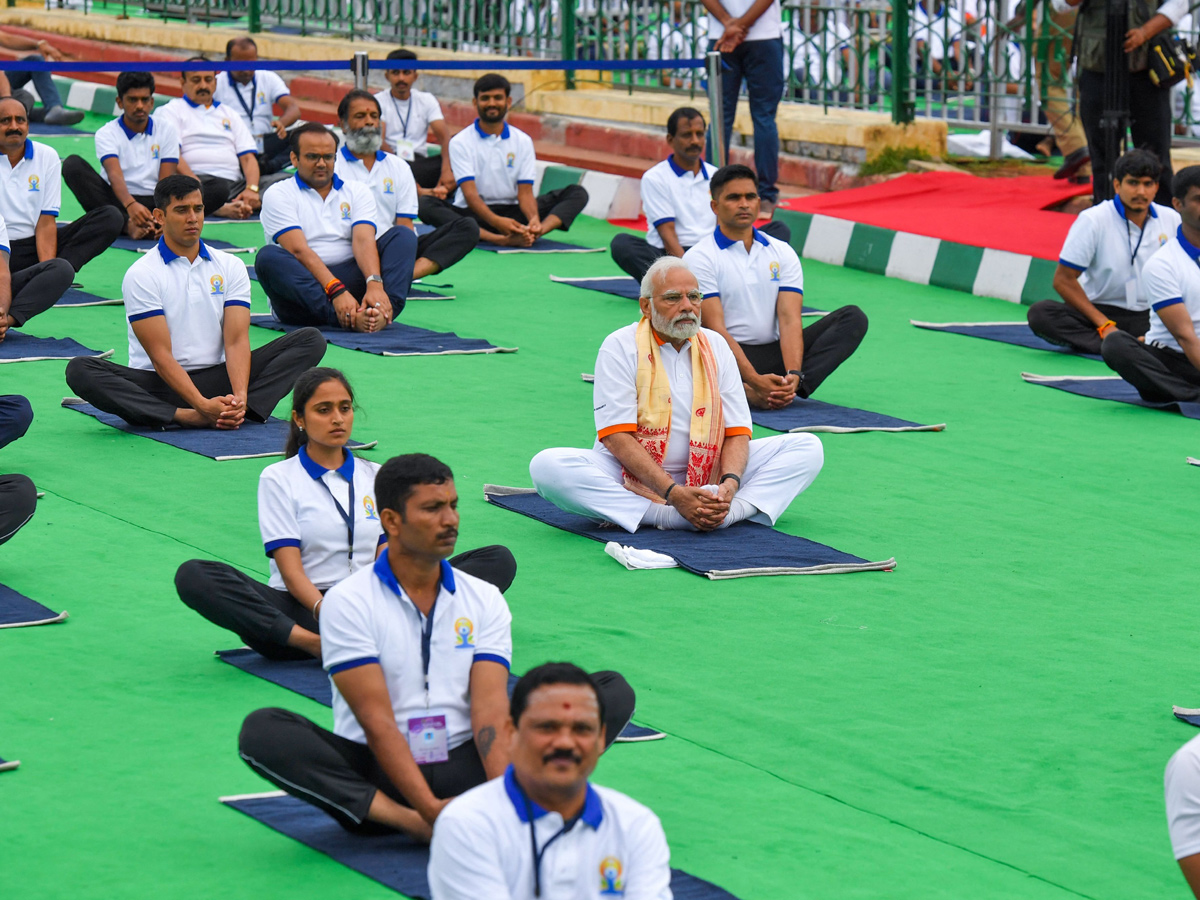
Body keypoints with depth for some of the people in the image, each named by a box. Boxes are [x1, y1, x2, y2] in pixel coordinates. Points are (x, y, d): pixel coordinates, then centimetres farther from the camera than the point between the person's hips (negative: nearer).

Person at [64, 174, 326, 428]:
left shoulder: (230, 266, 6)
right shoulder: (142, 274, -5)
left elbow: (237, 340, -4)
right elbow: (160, 355, -13)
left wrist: (240, 397, -25)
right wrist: (202, 405, -29)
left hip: (217, 378, 3)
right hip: (160, 384, -3)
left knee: (311, 341, -13)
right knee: (80, 370, -31)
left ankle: (238, 410, -37)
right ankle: (185, 417, -42)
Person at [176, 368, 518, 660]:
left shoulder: (376, 477, 16)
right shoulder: (278, 479, 5)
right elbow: (291, 570, -7)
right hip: (302, 610, -3)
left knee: (498, 561, -15)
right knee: (193, 576, -30)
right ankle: (310, 643, -44)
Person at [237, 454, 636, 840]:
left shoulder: (484, 600, 7)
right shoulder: (348, 602, -5)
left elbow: (489, 707, -6)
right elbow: (377, 721, -14)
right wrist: (429, 809, -27)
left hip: (464, 767, 3)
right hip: (380, 775, -3)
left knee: (613, 692, -12)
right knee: (262, 731, -30)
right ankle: (406, 821, -40)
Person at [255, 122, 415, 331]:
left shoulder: (357, 192, 15)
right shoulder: (279, 195, 4)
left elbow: (364, 241, -4)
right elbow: (299, 250, -12)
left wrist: (375, 284, -25)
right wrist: (336, 292, -27)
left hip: (350, 279, 3)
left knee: (402, 236, -11)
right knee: (268, 257, -32)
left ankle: (385, 310, -42)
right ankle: (349, 318, -49)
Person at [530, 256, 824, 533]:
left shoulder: (715, 346, 7)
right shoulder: (621, 347, -5)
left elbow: (737, 431, 2)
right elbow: (617, 437, -14)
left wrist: (729, 485, -21)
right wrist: (673, 493, -26)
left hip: (705, 478, 3)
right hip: (633, 478, -3)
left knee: (808, 448, -10)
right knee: (547, 466, -31)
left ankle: (726, 512, -33)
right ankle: (669, 516, -39)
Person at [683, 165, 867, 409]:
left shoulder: (782, 253, 10)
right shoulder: (699, 258, -3)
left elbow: (789, 319, -3)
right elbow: (716, 329, -14)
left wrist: (793, 376, -22)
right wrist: (754, 380, -28)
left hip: (775, 352, 5)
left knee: (853, 318, -13)